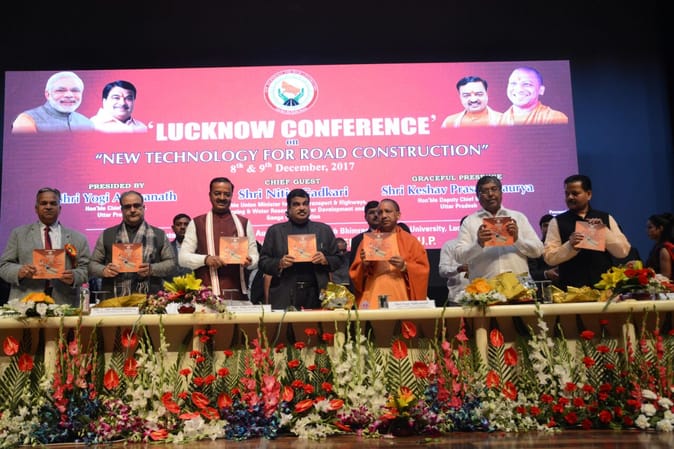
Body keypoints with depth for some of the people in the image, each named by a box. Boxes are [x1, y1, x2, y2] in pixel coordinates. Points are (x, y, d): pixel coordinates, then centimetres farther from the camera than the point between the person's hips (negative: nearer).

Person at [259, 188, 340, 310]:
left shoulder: (324, 230, 14)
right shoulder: (275, 231, 10)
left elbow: (337, 260, 13)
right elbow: (263, 262, 7)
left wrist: (325, 260, -7)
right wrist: (279, 264, -12)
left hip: (316, 295, 1)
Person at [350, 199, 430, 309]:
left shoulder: (410, 241, 8)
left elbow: (423, 270, 4)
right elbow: (354, 273, 9)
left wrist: (405, 267, -12)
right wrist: (364, 265, -11)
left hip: (401, 299, -1)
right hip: (373, 300, 1)